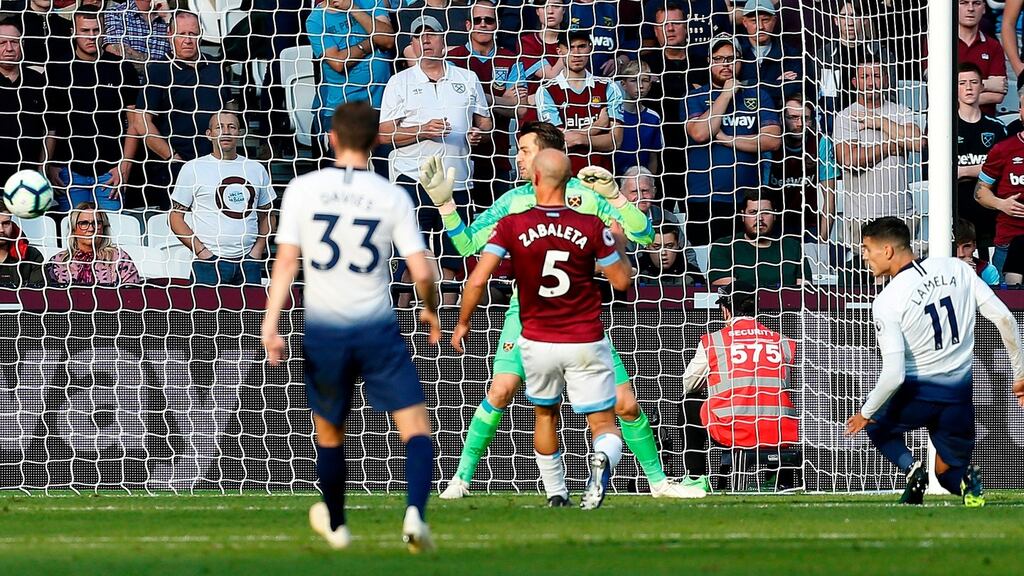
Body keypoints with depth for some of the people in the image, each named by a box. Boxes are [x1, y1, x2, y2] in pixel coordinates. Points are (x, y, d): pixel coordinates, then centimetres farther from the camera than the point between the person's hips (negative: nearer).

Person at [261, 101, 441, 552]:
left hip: (323, 330, 2)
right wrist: (429, 311, 15)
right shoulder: (392, 197, -3)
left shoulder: (302, 189, -2)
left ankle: (335, 524, 36)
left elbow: (286, 261, -6)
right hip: (377, 328, -1)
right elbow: (421, 270, -4)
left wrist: (270, 322, -5)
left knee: (329, 435, 20)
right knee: (416, 429, 1)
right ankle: (415, 512, -22)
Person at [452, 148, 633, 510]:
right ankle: (602, 459, -31)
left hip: (537, 342, 1)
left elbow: (478, 279, -12)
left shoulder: (512, 226, -8)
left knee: (545, 415, 26)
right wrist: (619, 243, 20)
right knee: (604, 424, 3)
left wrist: (463, 323, 4)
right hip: (585, 342, -1)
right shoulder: (592, 228, -8)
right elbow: (621, 280, 1)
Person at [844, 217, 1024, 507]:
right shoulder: (956, 269, -3)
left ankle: (911, 469, -1)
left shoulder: (886, 302, -16)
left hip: (918, 394, -4)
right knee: (947, 472, 23)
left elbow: (893, 375, -19)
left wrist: (866, 413, -2)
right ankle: (966, 481, -14)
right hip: (963, 393, 4)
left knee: (876, 426, 29)